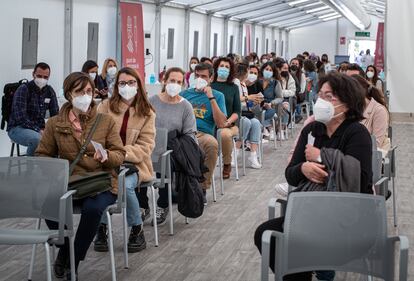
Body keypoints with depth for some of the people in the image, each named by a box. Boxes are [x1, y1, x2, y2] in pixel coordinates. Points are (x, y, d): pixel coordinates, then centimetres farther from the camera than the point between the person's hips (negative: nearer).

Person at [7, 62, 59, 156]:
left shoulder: (50, 91, 5)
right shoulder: (23, 89, -13)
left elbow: (55, 114, 7)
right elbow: (20, 117, -21)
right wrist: (38, 130, -28)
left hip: (39, 128, 5)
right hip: (17, 128, -5)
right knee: (37, 138, -37)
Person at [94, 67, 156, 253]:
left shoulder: (147, 113, 5)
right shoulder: (105, 106, 7)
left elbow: (146, 146, -2)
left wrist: (123, 152, -20)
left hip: (133, 163, -1)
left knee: (125, 185, -33)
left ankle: (137, 230, -9)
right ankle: (101, 229, -12)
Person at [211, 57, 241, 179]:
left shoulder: (233, 88, 14)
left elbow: (237, 111, 9)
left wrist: (228, 121, -9)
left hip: (230, 124, 0)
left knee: (225, 134, -36)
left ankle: (227, 164, -11)